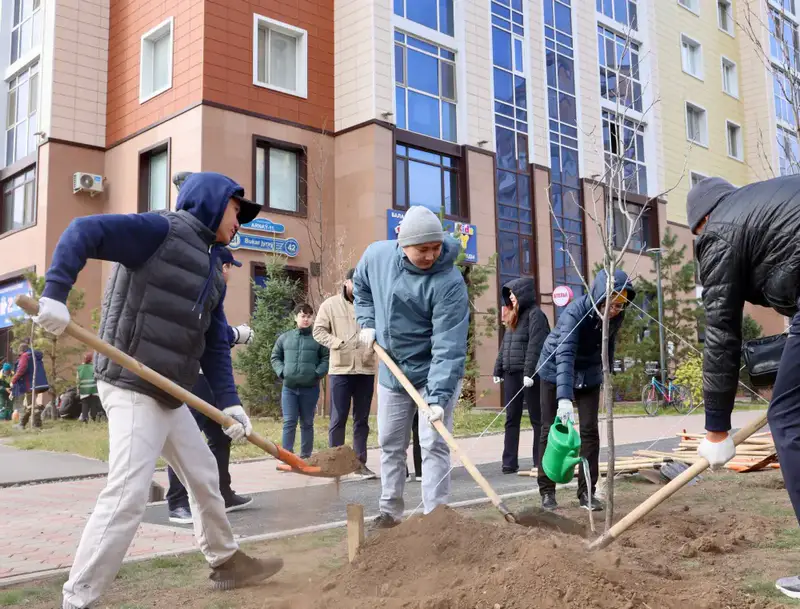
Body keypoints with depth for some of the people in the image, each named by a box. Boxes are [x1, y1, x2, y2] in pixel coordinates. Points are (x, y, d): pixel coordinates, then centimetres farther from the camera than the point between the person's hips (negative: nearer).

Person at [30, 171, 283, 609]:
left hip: (170, 395, 9)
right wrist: (55, 293, -30)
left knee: (204, 476, 19)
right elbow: (83, 232, -19)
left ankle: (225, 562, 38)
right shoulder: (161, 229, -9)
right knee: (127, 495, -13)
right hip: (132, 389, -9)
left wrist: (228, 401, 3)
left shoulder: (211, 267, 16)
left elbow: (215, 343, 13)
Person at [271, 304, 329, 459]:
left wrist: (317, 373, -11)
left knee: (307, 423, 9)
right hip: (289, 388, 1)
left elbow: (326, 358, 1)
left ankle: (306, 456, 16)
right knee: (289, 422, -3)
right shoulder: (284, 337, 9)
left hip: (310, 388, -1)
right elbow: (275, 357, 14)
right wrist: (282, 372, -1)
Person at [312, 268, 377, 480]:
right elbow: (318, 331, 0)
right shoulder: (330, 304, 2)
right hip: (340, 369, -2)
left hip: (366, 369, 2)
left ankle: (360, 463, 16)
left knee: (362, 419, 8)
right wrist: (337, 343, -14)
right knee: (338, 418, 2)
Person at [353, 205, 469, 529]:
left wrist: (438, 397, -36)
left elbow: (449, 346, -30)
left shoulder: (449, 282, -26)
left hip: (434, 373, -5)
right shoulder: (376, 255, -11)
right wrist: (367, 323, 1)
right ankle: (389, 512, 30)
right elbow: (361, 286, 14)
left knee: (434, 446, -5)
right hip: (391, 372, 5)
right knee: (390, 445, 15)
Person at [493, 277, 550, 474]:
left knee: (537, 418, 1)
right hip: (511, 374, 8)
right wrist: (498, 370, 15)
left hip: (530, 375, -8)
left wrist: (529, 372, -22)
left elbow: (535, 345, -16)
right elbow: (504, 345, 20)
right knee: (511, 419, 6)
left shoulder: (535, 314, -7)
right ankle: (509, 462, 7)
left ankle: (540, 462, 7)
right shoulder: (514, 316, 19)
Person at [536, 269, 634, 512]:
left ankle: (587, 491, 7)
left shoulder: (617, 316, -15)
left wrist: (606, 374, 10)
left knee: (590, 431, -2)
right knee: (550, 431, 0)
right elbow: (564, 355, -43)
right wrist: (564, 398, -52)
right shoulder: (575, 312, -33)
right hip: (556, 372, -4)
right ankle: (546, 491, 11)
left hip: (589, 375, 4)